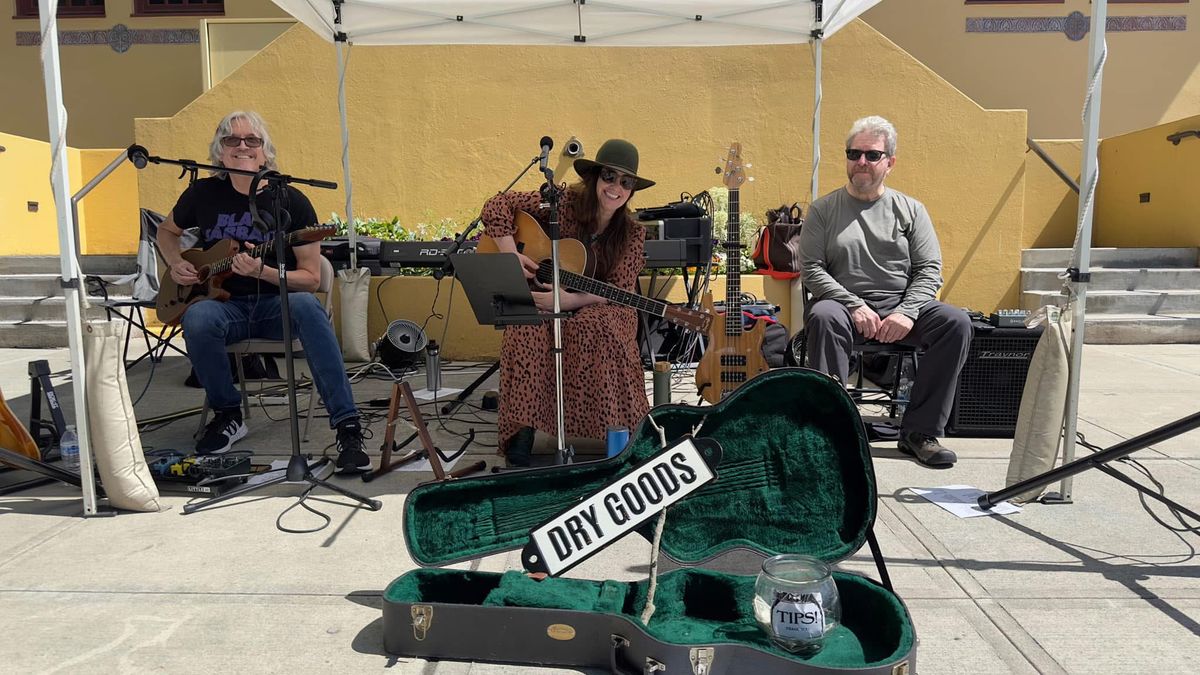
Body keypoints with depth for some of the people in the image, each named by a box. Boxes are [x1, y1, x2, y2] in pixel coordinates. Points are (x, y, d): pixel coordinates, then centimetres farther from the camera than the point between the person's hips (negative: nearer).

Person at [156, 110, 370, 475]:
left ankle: (347, 427, -37)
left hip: (277, 305, -2)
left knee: (306, 306, -37)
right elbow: (166, 231, 25)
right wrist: (176, 264, 4)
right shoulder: (203, 193, 3)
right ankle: (228, 414, -7)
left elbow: (310, 278, -6)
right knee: (197, 319, -33)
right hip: (224, 304, 2)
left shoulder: (290, 201, -5)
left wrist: (262, 272, -22)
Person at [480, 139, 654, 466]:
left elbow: (619, 289, -9)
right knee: (525, 333, -34)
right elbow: (497, 206, -6)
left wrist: (571, 300, -24)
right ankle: (522, 432, -24)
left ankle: (620, 433, -24)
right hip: (537, 299, 0)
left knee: (594, 327, -35)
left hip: (598, 307, 1)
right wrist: (510, 254, -19)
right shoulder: (565, 202, -7)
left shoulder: (632, 234, -1)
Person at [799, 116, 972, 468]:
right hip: (845, 305, -2)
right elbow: (811, 269, -3)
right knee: (823, 317, -36)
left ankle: (920, 431, -15)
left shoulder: (910, 209, 11)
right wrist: (855, 306, -15)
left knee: (956, 322, -24)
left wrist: (907, 312, -13)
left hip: (901, 307, 2)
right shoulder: (824, 209, 6)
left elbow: (929, 269, 5)